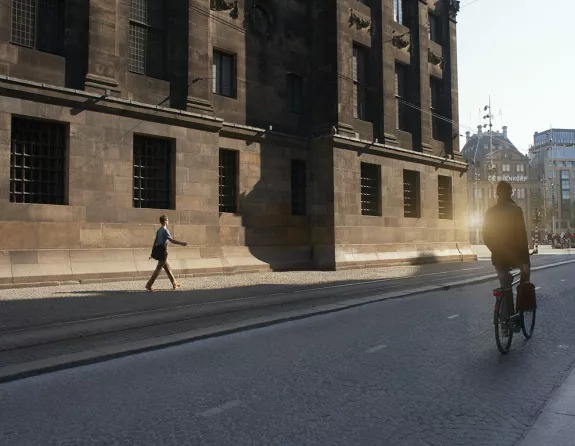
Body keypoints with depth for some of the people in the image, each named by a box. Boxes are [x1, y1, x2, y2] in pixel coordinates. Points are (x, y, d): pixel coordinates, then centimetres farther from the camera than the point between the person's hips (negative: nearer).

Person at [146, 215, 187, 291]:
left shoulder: (158, 230, 14)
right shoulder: (165, 230, -13)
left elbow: (155, 242, 17)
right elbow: (172, 240, -22)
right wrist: (181, 243, -19)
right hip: (163, 251, -9)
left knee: (167, 267, 13)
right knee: (158, 268, -6)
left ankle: (174, 283, 20)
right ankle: (149, 285, -7)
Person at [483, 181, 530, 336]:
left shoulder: (490, 212, 3)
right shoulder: (515, 210, -12)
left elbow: (486, 238, 6)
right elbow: (522, 236, -16)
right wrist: (525, 259, -15)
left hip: (498, 257, 4)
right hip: (515, 255, -4)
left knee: (505, 290, 14)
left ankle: (506, 325, 13)